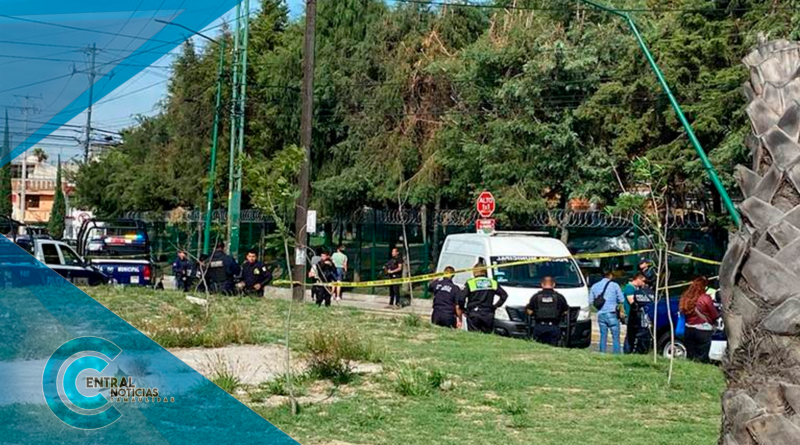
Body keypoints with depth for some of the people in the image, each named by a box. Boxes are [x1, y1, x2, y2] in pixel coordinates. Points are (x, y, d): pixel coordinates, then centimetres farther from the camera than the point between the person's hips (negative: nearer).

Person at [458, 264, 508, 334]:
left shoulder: (470, 283, -1)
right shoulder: (493, 283, 11)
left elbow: (461, 299, -7)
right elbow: (504, 295, 10)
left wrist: (462, 309, 9)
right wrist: (495, 306, 14)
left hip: (473, 315, -3)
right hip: (488, 315, 3)